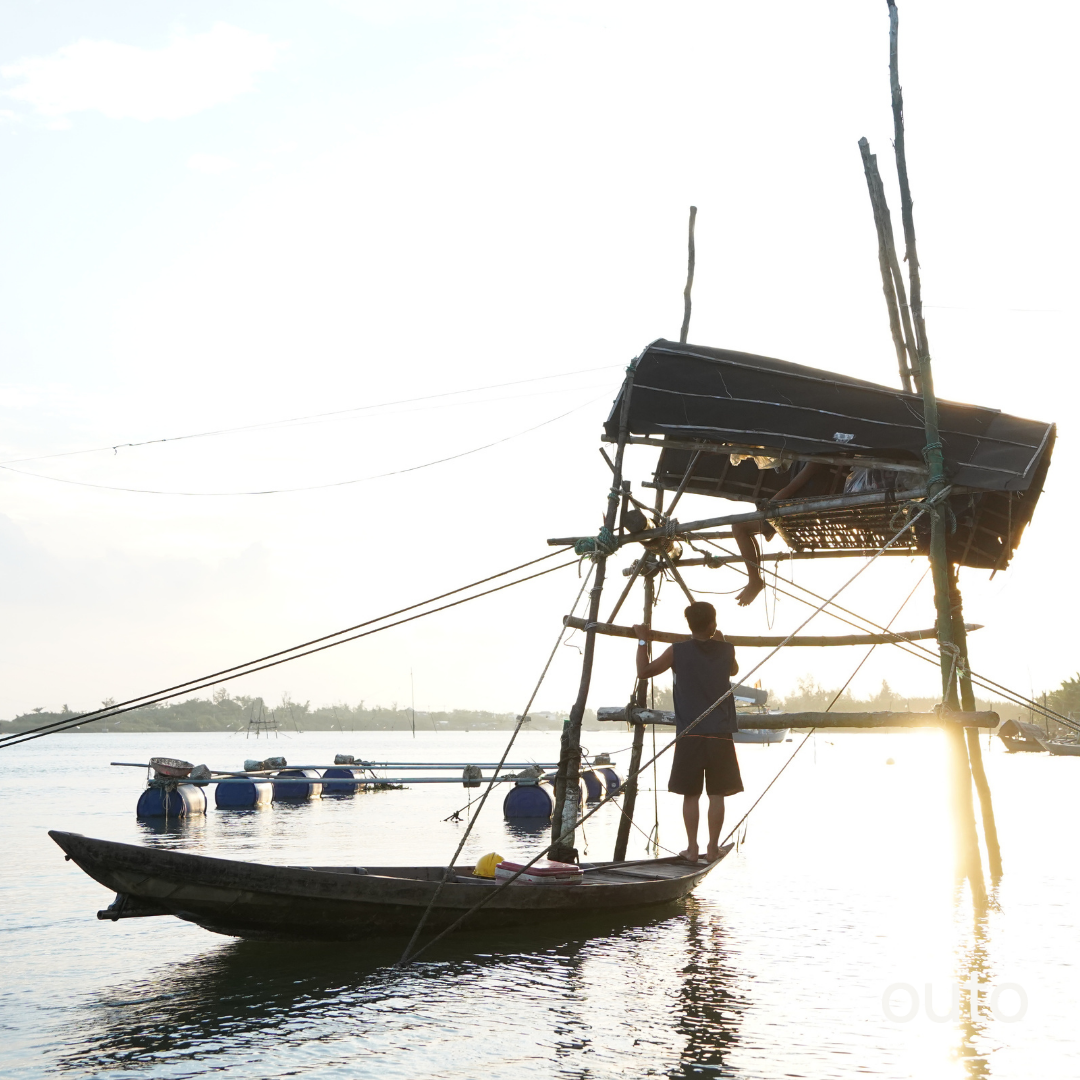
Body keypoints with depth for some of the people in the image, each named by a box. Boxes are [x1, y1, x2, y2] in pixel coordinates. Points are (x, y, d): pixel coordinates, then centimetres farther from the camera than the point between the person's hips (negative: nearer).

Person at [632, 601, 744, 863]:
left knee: (690, 794, 6)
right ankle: (713, 848, 8)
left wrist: (642, 640, 15)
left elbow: (643, 671, 5)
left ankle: (692, 849, 6)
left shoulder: (678, 651, -2)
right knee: (717, 793, 6)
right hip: (720, 735, 1)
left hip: (689, 735, -1)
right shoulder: (726, 650, 4)